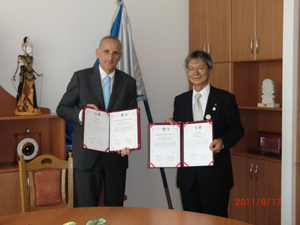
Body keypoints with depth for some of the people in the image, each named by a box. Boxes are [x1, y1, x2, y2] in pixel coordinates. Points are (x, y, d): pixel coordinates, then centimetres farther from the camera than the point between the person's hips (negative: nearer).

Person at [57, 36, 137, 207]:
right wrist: (81, 114, -18)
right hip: (86, 153, -2)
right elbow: (62, 109, 3)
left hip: (116, 153, 2)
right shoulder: (81, 77, 1)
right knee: (85, 207, 2)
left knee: (115, 207, 11)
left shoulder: (129, 83, 6)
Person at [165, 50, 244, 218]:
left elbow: (237, 129, -1)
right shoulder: (180, 100, 11)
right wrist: (171, 125, -7)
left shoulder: (225, 99, -1)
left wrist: (223, 142, -20)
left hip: (215, 173, -3)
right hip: (188, 174, 4)